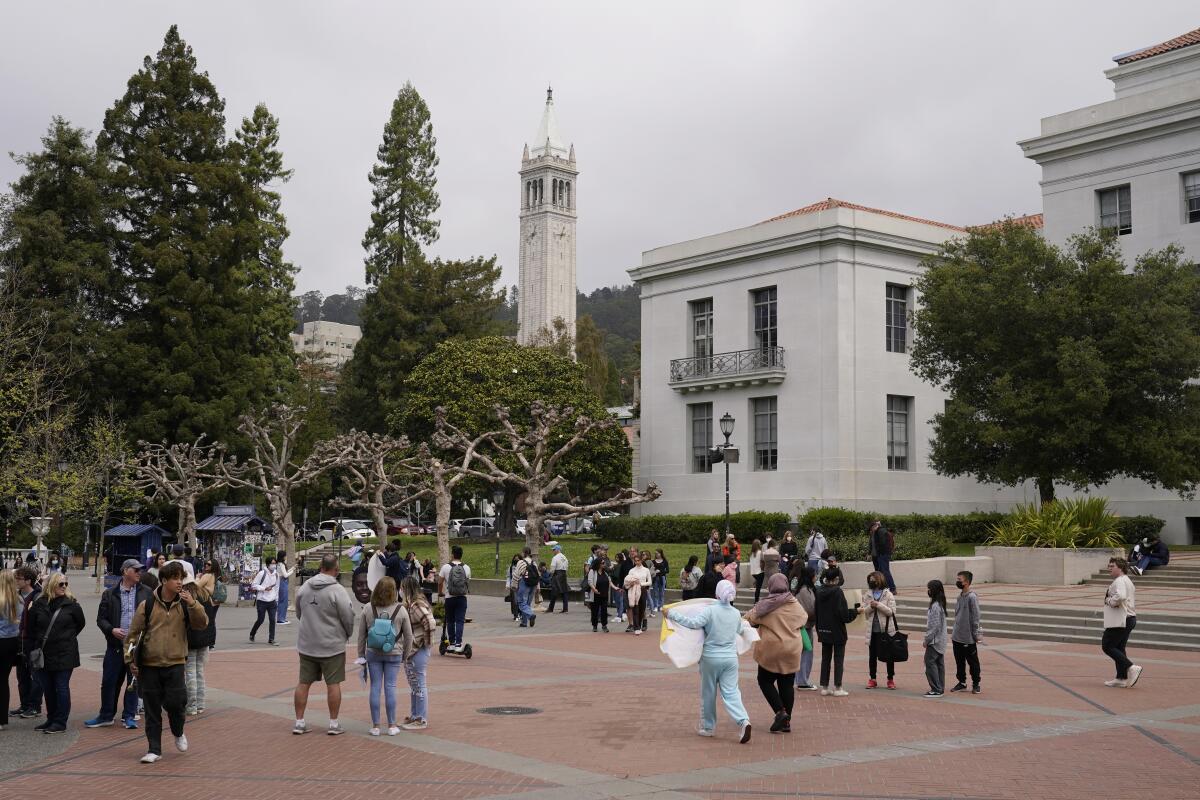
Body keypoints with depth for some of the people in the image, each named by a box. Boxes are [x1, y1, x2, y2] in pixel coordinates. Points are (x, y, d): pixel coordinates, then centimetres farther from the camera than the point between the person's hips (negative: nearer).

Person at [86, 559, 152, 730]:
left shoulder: (146, 593, 4)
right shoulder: (110, 594, 4)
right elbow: (101, 618, 6)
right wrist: (111, 630, -11)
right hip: (116, 645, 0)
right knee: (109, 681, 4)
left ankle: (129, 716, 17)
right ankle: (106, 716, 18)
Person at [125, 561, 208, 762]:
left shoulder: (185, 604, 3)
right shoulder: (147, 605, -2)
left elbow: (202, 624, -8)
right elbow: (134, 633, 3)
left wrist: (192, 604, -20)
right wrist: (131, 659, 2)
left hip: (175, 664, 0)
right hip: (149, 665, 0)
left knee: (175, 702, -8)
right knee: (152, 709, 5)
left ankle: (178, 733, 23)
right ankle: (154, 749, 16)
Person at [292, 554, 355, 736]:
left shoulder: (304, 587, 2)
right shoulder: (337, 590, -16)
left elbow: (298, 613, 13)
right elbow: (348, 618, -12)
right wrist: (348, 634, 8)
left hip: (306, 644, 5)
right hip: (332, 645, -5)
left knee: (304, 683, 11)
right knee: (333, 684, 4)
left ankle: (299, 722, 15)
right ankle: (334, 724, 8)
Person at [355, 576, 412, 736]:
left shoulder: (367, 609, -6)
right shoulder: (400, 610, -8)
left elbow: (361, 634, 1)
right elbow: (408, 635, -1)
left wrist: (361, 655, 11)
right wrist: (406, 654, 11)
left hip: (373, 653, 1)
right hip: (394, 654, -1)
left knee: (375, 687, 6)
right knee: (390, 687, 5)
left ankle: (375, 726, 10)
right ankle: (391, 726, 10)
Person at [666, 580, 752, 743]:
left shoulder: (710, 610, -13)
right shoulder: (736, 613, 4)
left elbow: (694, 623, -23)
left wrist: (672, 614, -16)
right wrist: (745, 623, 47)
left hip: (710, 658, -3)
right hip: (730, 658, 3)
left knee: (708, 694, 11)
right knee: (731, 693, 2)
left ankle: (707, 727, 22)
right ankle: (743, 721, -19)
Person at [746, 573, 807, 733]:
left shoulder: (765, 605, -10)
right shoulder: (795, 604, 0)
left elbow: (748, 619, -2)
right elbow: (804, 621, 17)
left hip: (771, 650, -4)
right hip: (792, 651, 4)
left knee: (765, 680, 10)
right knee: (787, 684, 10)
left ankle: (780, 712, -6)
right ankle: (786, 721, 11)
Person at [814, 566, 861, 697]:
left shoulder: (819, 592, 1)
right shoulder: (837, 592, -17)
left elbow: (816, 611, 7)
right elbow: (843, 613, -18)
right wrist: (856, 611, -2)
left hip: (823, 631, 5)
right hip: (837, 631, -5)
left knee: (825, 659, 12)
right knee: (838, 659, 3)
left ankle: (824, 687, 14)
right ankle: (837, 688, 3)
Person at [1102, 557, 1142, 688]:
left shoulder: (1119, 581, -16)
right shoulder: (1127, 581, 19)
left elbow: (1120, 596, -33)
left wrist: (1110, 601, -16)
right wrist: (1113, 601, 11)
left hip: (1120, 621, -11)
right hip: (1129, 618, 11)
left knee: (1107, 646, -6)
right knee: (1119, 648, 15)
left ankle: (1132, 668, -12)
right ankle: (1121, 678, 16)